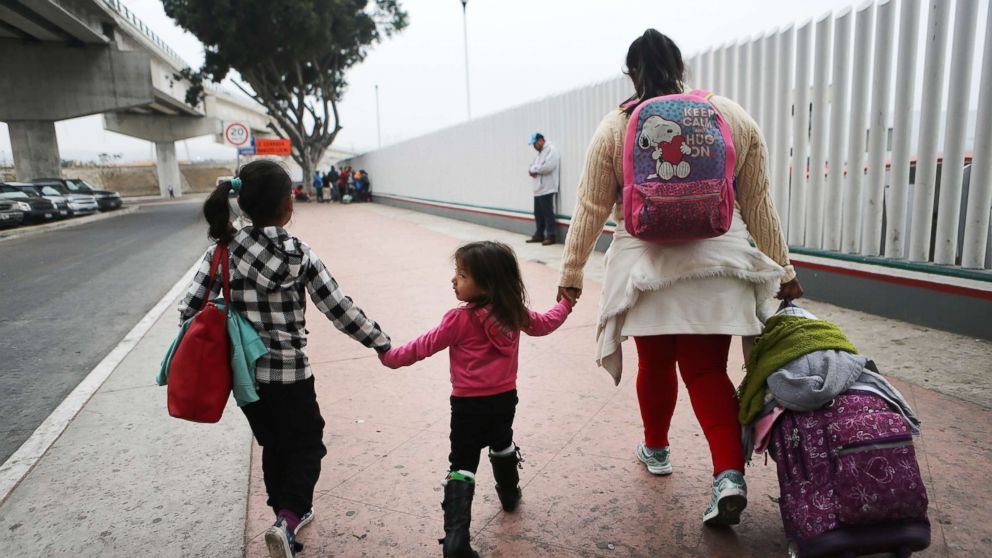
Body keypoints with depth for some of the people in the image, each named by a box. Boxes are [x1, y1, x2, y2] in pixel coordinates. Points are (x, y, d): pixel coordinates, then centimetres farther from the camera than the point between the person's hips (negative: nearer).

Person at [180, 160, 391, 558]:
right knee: (307, 446, 15)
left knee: (274, 446, 23)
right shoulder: (299, 255, -14)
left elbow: (190, 308, -6)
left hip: (244, 371, 4)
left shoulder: (223, 248, -6)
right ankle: (288, 521, -3)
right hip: (290, 372, -4)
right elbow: (340, 309, -12)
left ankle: (291, 511, 39)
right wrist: (382, 344, 0)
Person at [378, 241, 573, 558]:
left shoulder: (460, 319, -19)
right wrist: (565, 304, 34)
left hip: (470, 404, -6)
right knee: (502, 444, 32)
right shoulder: (514, 312, -2)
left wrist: (390, 357, 4)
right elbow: (544, 324, 16)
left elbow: (424, 346, -10)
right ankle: (509, 494, 53)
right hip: (505, 398, 6)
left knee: (462, 466, 1)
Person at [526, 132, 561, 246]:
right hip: (538, 189, 9)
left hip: (547, 189, -9)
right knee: (538, 214, 11)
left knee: (548, 214, -6)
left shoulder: (551, 150, -7)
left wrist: (534, 170, -7)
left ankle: (550, 236, -3)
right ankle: (539, 235, 19)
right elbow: (532, 166, 21)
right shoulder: (539, 153, 23)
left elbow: (547, 167, -21)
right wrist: (532, 171, -4)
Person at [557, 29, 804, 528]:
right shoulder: (735, 118, 5)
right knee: (707, 370, 8)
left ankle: (656, 449, 37)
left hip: (647, 263, -1)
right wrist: (782, 271, 15)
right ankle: (729, 474, -6)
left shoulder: (615, 127, -1)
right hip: (716, 261, 1)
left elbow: (591, 209, 1)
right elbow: (758, 206, 8)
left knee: (655, 363, 17)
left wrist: (571, 273, 10)